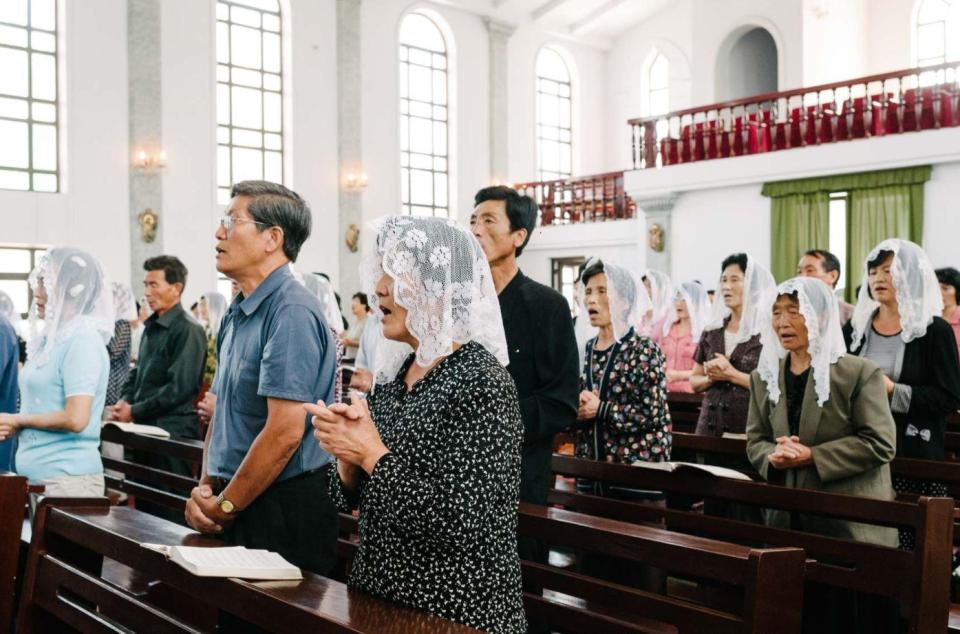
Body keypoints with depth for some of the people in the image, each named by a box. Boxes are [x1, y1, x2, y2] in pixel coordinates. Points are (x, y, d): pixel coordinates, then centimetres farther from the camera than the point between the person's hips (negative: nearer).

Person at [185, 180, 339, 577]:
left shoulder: (292, 312, -18)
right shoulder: (238, 314, 12)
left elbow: (285, 432, -23)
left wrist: (224, 506, -13)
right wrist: (206, 487, 4)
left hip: (284, 510, -9)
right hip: (238, 508, 9)